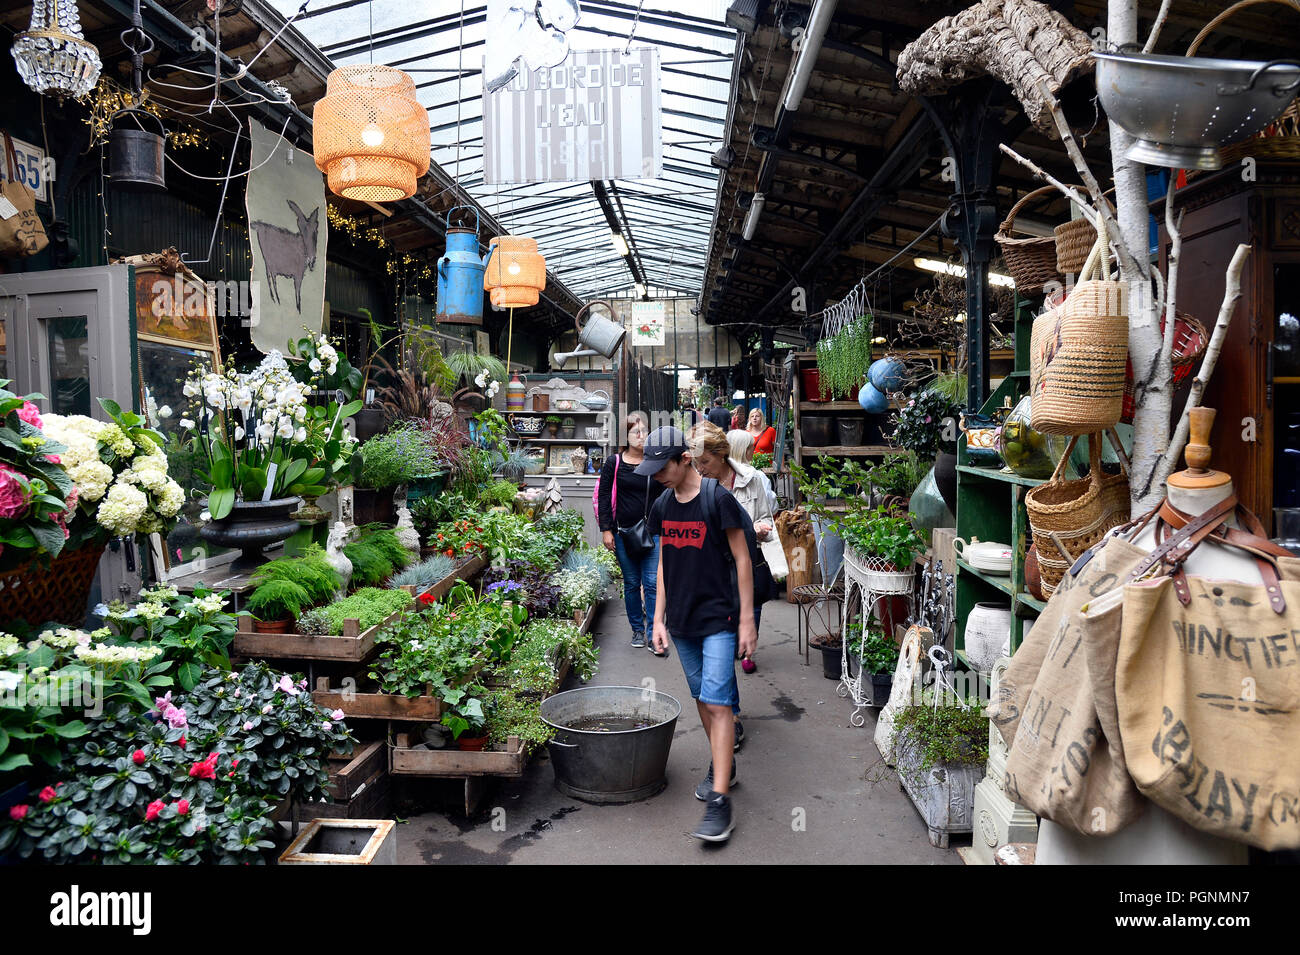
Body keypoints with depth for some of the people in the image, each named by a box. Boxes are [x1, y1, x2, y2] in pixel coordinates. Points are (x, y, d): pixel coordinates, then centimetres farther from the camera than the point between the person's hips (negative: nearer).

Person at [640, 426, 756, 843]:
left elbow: (742, 560, -8)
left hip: (719, 619, -6)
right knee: (702, 699, 15)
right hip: (682, 622, 6)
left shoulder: (718, 499, -12)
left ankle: (719, 802, -10)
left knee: (717, 703, -11)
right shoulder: (662, 507, 7)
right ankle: (723, 766, 34)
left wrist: (746, 619, -9)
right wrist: (658, 619, 10)